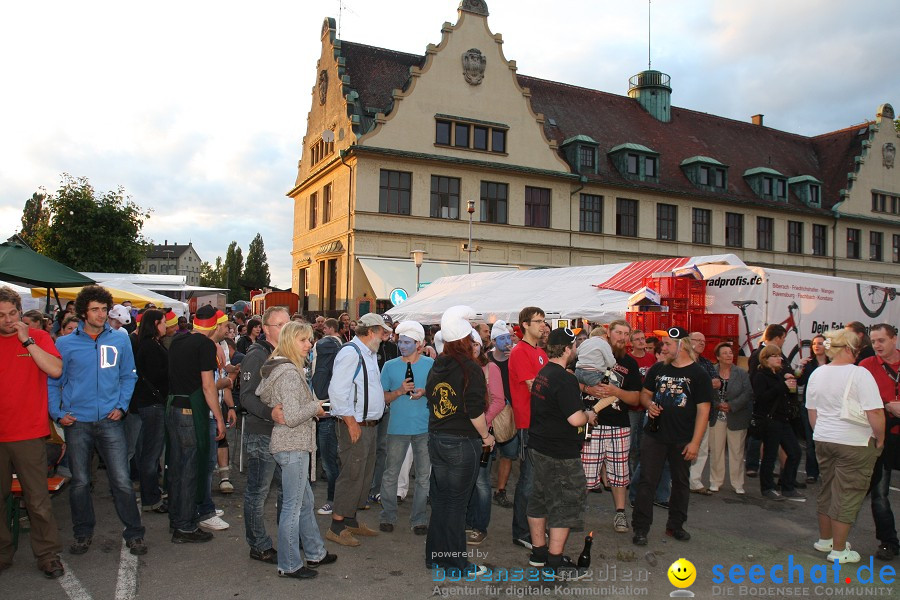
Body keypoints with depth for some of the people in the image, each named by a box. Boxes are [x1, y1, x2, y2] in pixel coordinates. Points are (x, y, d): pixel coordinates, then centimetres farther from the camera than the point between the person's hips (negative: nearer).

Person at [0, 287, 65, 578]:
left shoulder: (38, 336, -1)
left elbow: (56, 370, -16)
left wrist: (27, 340, -17)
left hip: (28, 434, -3)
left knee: (38, 500, 1)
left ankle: (48, 556, 13)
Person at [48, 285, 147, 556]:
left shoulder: (120, 340, 4)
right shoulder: (65, 344, 1)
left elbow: (128, 376, 11)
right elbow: (52, 382, 7)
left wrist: (121, 405, 0)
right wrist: (57, 414, -3)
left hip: (110, 421, 0)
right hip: (77, 422, 0)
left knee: (122, 481, -1)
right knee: (80, 482, 11)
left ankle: (134, 534, 11)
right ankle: (83, 533, 28)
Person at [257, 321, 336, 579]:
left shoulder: (276, 368, 11)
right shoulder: (289, 373, -20)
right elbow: (292, 417, -26)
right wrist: (315, 406, -9)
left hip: (290, 444, 11)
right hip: (292, 445, -11)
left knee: (305, 501, 20)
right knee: (293, 506, 1)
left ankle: (315, 553, 33)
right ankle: (289, 565, 14)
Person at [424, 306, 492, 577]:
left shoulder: (437, 366, 6)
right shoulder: (470, 368, -15)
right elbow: (475, 411, -19)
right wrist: (487, 437, -4)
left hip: (436, 440, 6)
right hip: (463, 443, -6)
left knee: (440, 499, 16)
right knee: (456, 502, 3)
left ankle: (435, 555, 26)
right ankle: (456, 563, 13)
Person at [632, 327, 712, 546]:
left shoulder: (698, 374, -5)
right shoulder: (658, 369, 7)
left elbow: (703, 410, -7)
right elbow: (645, 393, 17)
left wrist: (695, 442, -12)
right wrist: (649, 404, -8)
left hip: (683, 440, -2)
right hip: (654, 436, 2)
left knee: (681, 483, 13)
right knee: (647, 481, 1)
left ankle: (675, 525, 29)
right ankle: (641, 528, 8)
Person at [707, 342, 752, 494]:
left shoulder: (742, 373, -1)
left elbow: (747, 393, -9)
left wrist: (731, 405, -17)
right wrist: (717, 405, -18)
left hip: (736, 418, 0)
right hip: (716, 417, 0)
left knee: (737, 451, 6)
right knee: (716, 450, 7)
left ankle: (738, 484, 17)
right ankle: (715, 481, 19)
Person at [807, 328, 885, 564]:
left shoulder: (817, 374, 5)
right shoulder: (860, 374, -16)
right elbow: (875, 412, -20)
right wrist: (879, 439, -6)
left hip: (823, 440, 6)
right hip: (855, 443, -6)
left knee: (827, 489, 18)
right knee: (848, 494, 4)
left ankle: (825, 539, 32)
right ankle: (838, 551, 12)